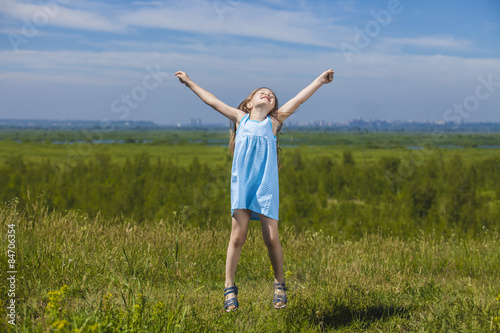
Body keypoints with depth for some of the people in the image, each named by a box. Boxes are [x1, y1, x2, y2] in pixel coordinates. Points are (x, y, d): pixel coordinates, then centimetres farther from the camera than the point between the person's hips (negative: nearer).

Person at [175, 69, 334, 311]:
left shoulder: (273, 122, 12)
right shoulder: (241, 118, 14)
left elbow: (297, 100, 11)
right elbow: (212, 101, 20)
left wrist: (319, 80, 10)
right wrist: (189, 83, 26)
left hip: (266, 186, 0)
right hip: (241, 184, 0)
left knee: (272, 238, -4)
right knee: (237, 236, -4)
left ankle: (279, 284, 15)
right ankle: (230, 287, 5)